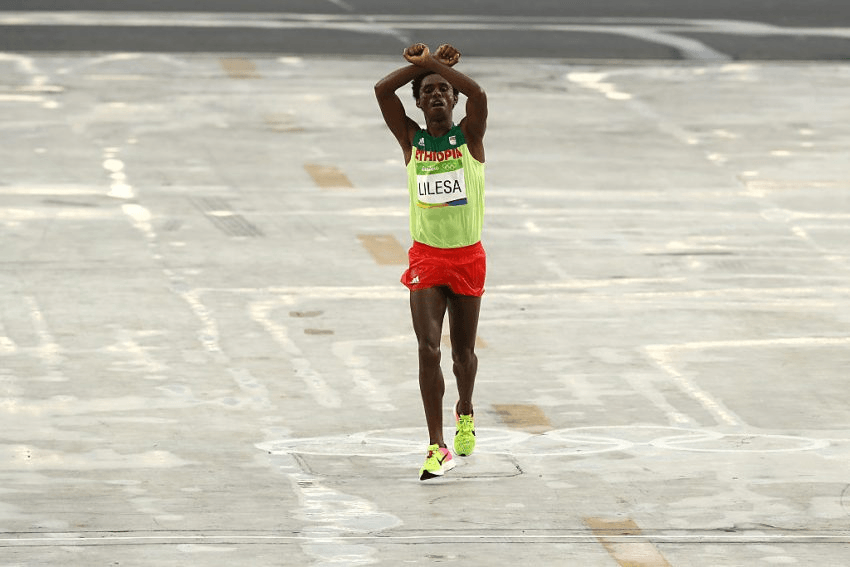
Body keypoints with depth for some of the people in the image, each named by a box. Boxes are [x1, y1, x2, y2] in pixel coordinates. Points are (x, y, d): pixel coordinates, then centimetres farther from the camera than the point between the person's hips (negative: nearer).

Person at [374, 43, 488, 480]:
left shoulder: (470, 136, -3)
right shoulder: (411, 140, 0)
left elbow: (478, 94, -23)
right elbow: (382, 90, -11)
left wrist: (435, 63, -15)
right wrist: (422, 65, -8)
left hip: (467, 256, 0)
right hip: (426, 258, 0)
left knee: (463, 351, 13)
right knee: (428, 349, -15)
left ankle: (465, 412, 45)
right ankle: (437, 448, -16)